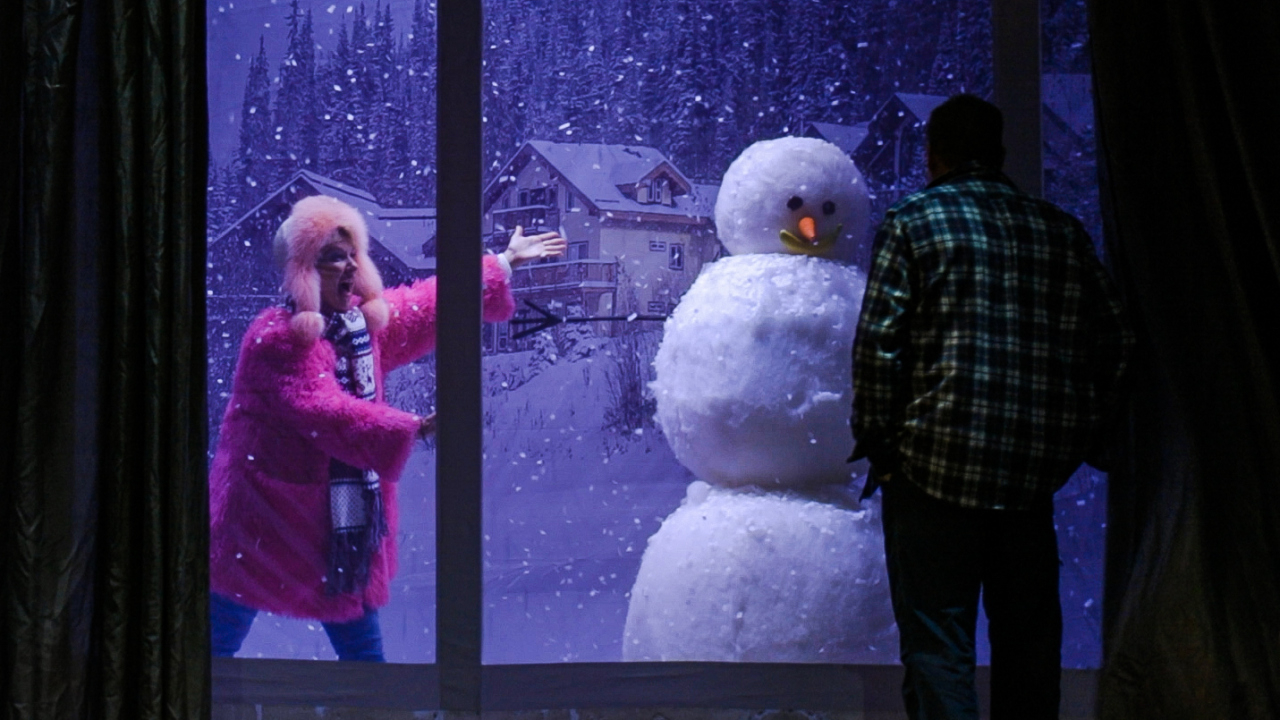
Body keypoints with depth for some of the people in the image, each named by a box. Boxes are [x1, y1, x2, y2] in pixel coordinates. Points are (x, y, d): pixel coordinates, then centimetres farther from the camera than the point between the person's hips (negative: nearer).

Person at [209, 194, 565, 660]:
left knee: (363, 651, 11)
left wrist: (504, 262, 29)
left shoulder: (367, 320, 8)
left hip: (346, 524, 7)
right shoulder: (276, 339, -17)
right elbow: (325, 411, -29)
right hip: (265, 524, -7)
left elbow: (428, 304, 23)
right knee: (219, 644, 1)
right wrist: (415, 429, -39)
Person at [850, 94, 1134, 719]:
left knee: (936, 639, -1)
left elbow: (879, 345, -8)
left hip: (938, 463, -4)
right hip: (1037, 469, 4)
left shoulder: (914, 222, -1)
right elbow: (1113, 341, 11)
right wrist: (1072, 439, 18)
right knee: (1028, 635, 13)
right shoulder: (1062, 232, 11)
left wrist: (875, 442, -1)